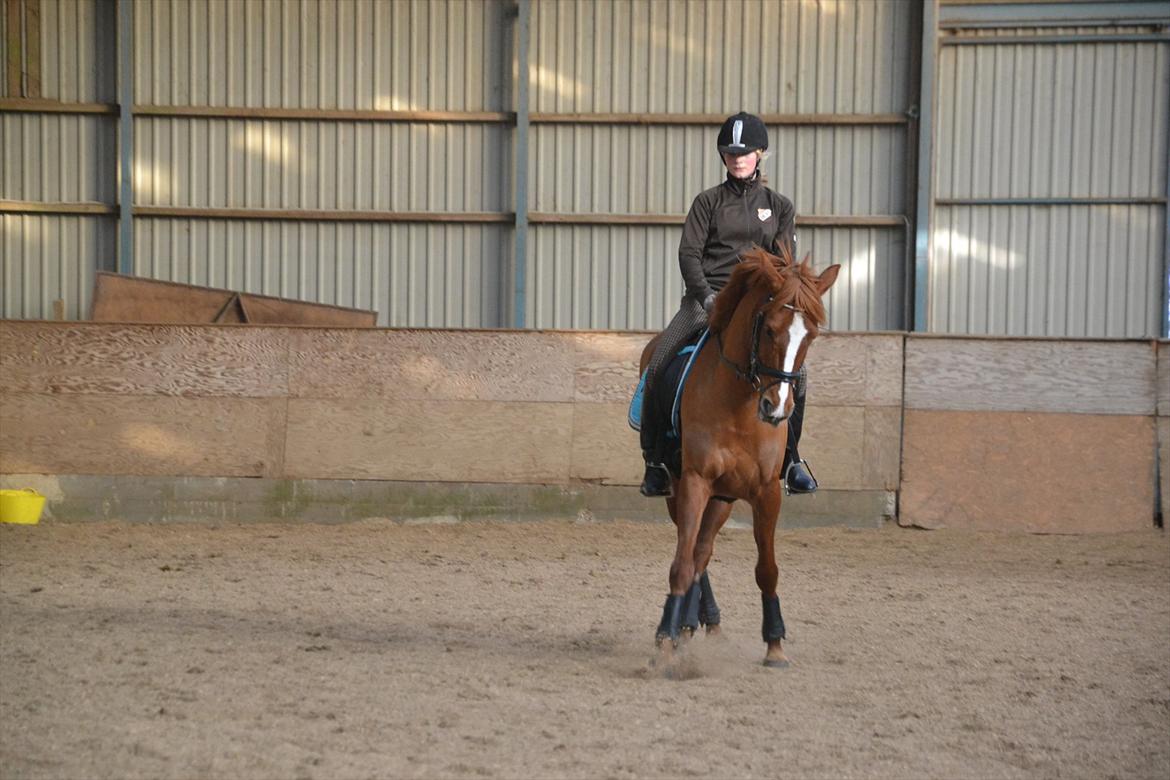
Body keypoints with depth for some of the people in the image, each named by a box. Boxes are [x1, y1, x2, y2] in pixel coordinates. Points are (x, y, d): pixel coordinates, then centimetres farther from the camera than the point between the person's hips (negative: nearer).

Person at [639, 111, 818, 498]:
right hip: (705, 296, 0)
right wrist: (708, 295, -16)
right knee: (657, 366, -19)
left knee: (795, 371, -19)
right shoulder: (708, 202, 8)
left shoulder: (779, 207, 12)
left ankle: (789, 458, -2)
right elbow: (688, 253, 0)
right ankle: (654, 460, -7)